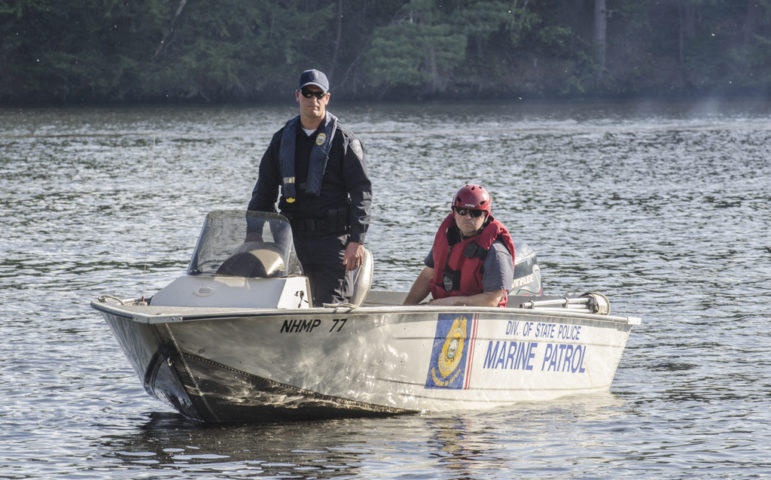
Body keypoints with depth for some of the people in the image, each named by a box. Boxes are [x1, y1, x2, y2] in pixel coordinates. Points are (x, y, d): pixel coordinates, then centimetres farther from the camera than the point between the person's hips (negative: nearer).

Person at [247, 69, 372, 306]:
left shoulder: (344, 140, 1)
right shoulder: (282, 140, 14)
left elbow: (362, 191, -3)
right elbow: (263, 193, 19)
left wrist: (356, 241, -13)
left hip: (333, 238, -4)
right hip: (291, 238, 4)